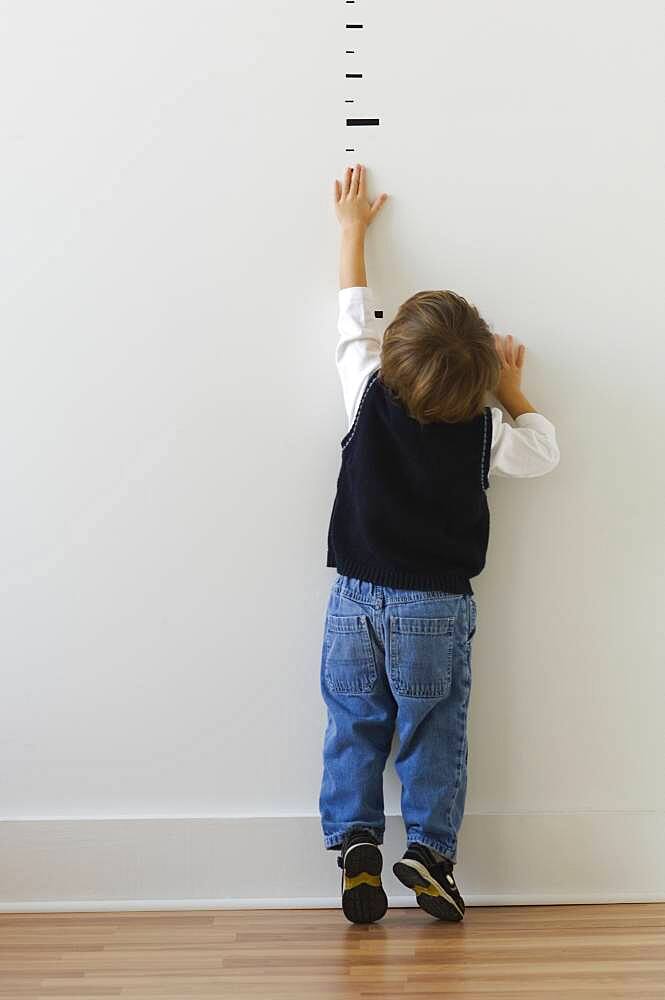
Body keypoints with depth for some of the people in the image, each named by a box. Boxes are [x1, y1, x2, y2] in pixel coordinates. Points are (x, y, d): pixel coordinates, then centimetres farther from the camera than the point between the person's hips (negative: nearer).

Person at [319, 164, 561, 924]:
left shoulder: (370, 399, -8)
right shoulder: (483, 433, -10)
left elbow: (353, 318, 7)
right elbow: (544, 453, 8)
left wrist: (352, 227, 18)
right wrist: (513, 392, 16)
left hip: (358, 601, 1)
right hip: (436, 611, -1)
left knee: (354, 727, 9)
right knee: (433, 734, 9)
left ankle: (355, 846, 5)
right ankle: (428, 848, 8)